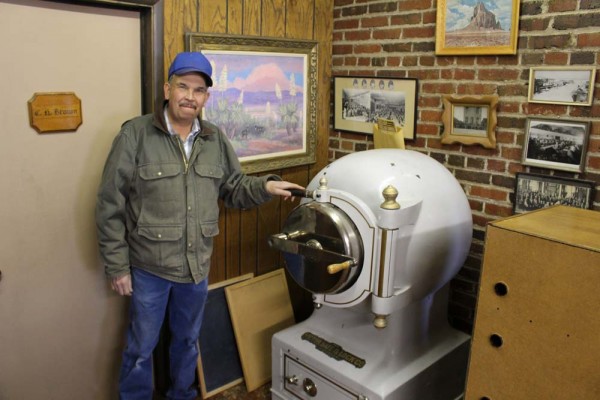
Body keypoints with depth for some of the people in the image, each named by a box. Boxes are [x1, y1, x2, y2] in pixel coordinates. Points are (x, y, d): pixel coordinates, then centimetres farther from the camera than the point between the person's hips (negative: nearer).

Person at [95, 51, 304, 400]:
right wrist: (117, 267, -11)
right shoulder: (135, 135, -13)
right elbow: (110, 207, -11)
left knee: (188, 340, 24)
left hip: (197, 266, 5)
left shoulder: (215, 139, 2)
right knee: (142, 348, 14)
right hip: (149, 267, -4)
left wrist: (266, 186, -11)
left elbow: (233, 188, 9)